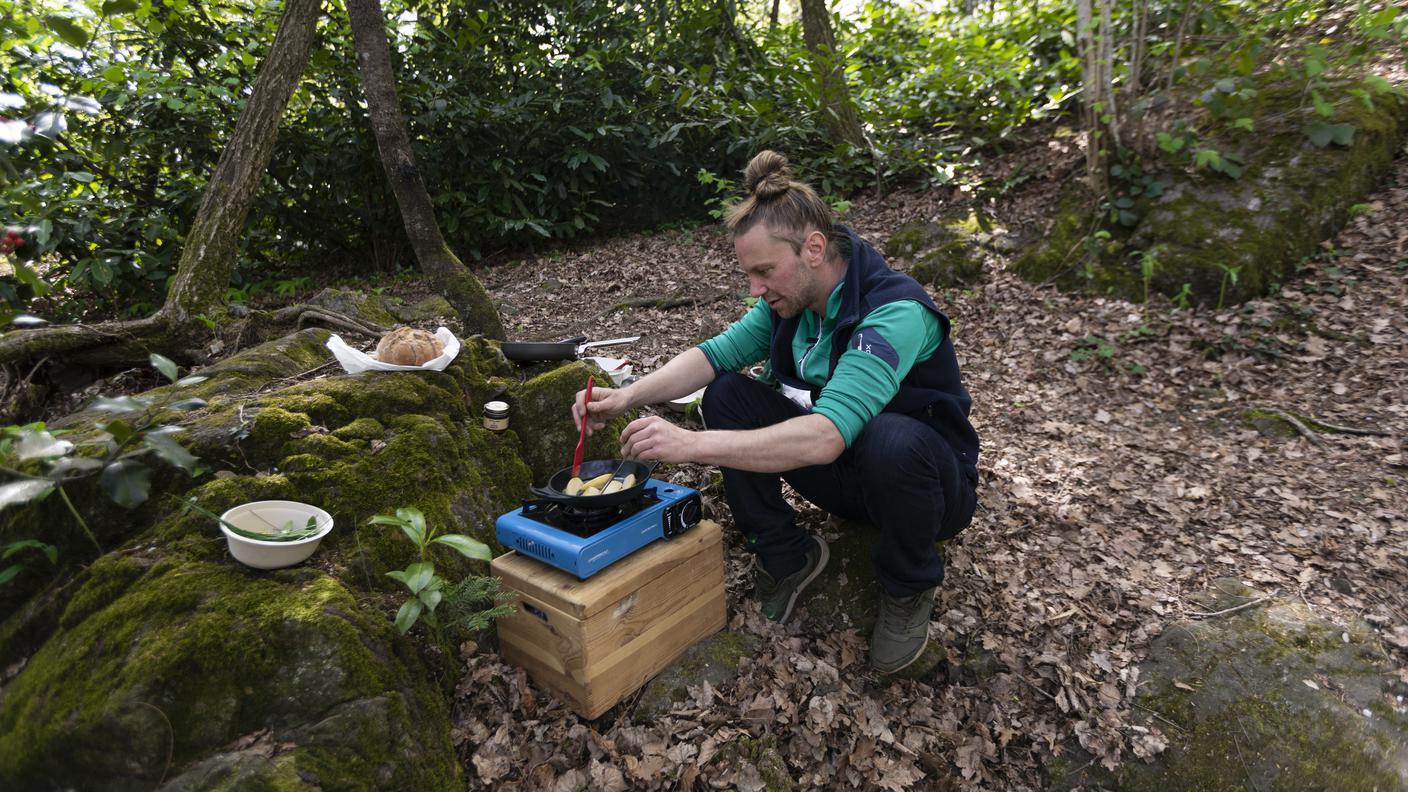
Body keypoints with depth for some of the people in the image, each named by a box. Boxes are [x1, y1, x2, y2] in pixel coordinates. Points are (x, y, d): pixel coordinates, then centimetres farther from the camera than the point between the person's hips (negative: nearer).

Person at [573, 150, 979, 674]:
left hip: (927, 482, -5)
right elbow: (718, 353, -7)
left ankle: (908, 588, -9)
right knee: (726, 395, -12)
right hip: (841, 474, 6)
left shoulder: (896, 312, -32)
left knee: (893, 441, -41)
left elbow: (825, 436, -43)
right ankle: (786, 557, 1)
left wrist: (692, 444, -46)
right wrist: (628, 396, -23)